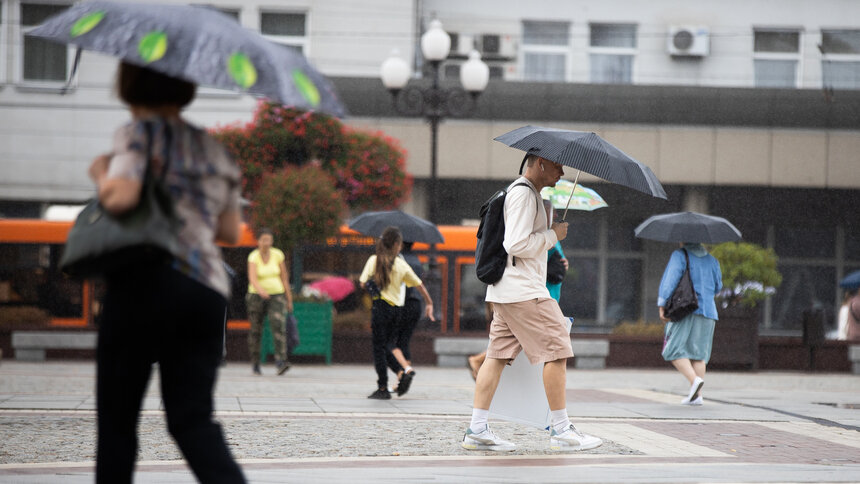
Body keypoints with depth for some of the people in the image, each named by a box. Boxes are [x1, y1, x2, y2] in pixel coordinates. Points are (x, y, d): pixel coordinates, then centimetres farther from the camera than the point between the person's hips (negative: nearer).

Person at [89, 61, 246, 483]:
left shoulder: (138, 133, 0)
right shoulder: (212, 148, 18)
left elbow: (120, 197, -17)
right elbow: (230, 231, 20)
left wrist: (101, 173, 3)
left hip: (145, 279, -5)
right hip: (207, 290, 5)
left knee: (117, 415, 5)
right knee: (192, 418, 4)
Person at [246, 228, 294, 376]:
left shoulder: (278, 255, -4)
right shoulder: (253, 257, -12)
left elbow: (284, 277, 3)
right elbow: (252, 279, -26)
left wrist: (289, 299, 6)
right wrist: (260, 290, -46)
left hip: (276, 295, 1)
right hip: (257, 296, 0)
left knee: (279, 325, -21)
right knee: (256, 330, 7)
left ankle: (280, 362, -30)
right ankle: (255, 363, 27)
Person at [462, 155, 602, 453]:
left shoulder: (528, 193, 21)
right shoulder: (523, 194, -13)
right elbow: (516, 244, -21)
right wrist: (553, 235, -10)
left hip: (504, 291, 10)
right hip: (524, 290, -10)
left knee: (498, 355, 6)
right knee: (557, 351, -6)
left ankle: (477, 430, 2)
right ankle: (561, 431, -2)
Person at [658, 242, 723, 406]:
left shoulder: (679, 255, -1)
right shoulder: (712, 260, 14)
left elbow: (671, 279, -11)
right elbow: (717, 287, 22)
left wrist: (662, 305, -10)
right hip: (707, 312, 5)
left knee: (674, 351, -2)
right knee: (699, 353, 6)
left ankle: (694, 380, -24)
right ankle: (697, 395, -2)